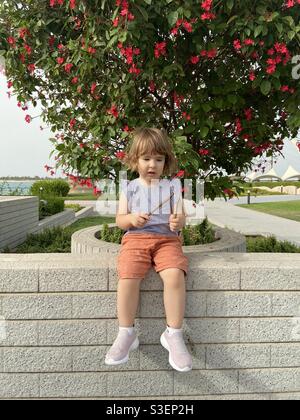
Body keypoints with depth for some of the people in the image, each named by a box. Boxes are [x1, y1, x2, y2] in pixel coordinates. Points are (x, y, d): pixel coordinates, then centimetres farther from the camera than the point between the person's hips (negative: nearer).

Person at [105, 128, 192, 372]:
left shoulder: (172, 186, 14)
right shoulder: (129, 188, 15)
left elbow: (180, 217, 6)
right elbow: (119, 220, 10)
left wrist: (178, 221, -18)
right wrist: (132, 219, -13)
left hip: (167, 239, 0)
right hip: (136, 238, 0)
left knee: (175, 276, -29)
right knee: (128, 277, -27)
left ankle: (174, 334, -12)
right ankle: (126, 334, -8)